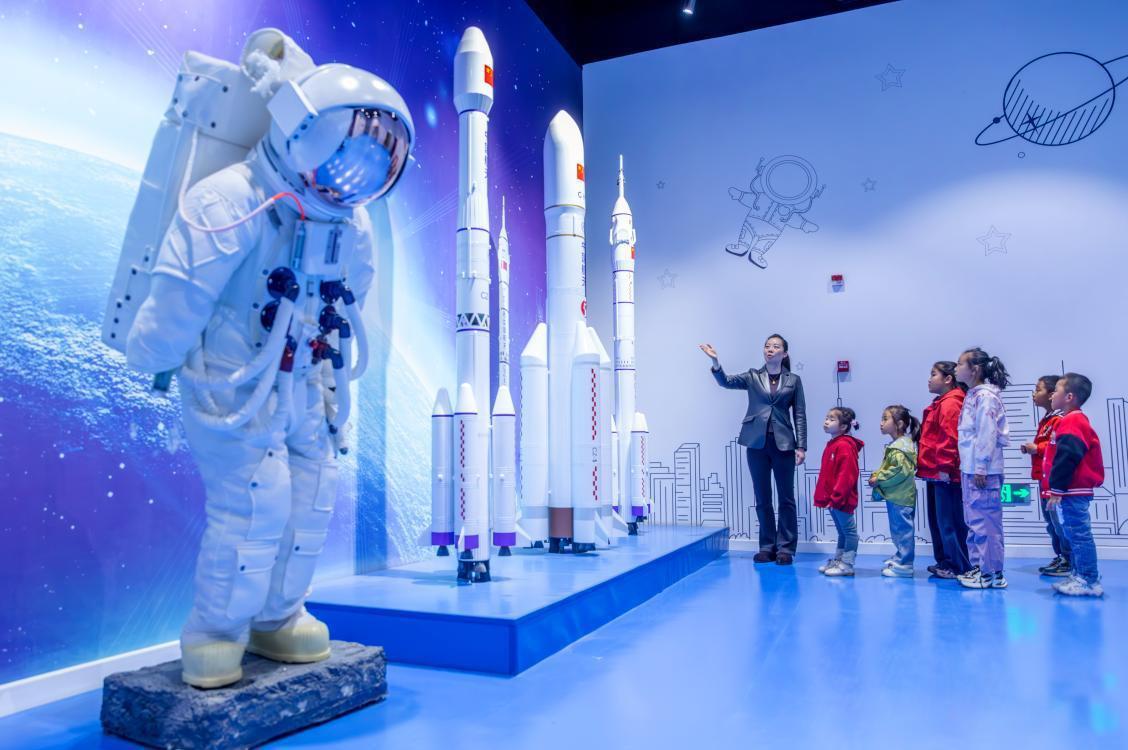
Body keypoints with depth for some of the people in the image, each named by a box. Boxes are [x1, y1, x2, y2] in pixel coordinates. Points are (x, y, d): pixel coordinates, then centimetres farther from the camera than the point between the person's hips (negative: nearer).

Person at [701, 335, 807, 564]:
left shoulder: (793, 380, 8)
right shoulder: (753, 377, 10)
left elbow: (799, 415, 5)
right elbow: (726, 381, -6)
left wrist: (801, 446, -3)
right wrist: (715, 361, -25)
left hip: (783, 443, -1)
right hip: (757, 443, 1)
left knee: (786, 498, 2)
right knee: (762, 498, 7)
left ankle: (785, 548, 10)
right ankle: (767, 547, 16)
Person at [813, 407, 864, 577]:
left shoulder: (845, 446, -17)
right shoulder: (832, 445, 14)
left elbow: (846, 475, -23)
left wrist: (836, 497, -22)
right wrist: (824, 496, 18)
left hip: (841, 500, -10)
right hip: (833, 499, 10)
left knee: (849, 531, 1)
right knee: (842, 531, 19)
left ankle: (847, 565, 5)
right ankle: (837, 560, 27)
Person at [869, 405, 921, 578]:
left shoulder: (899, 448, -18)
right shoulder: (897, 445, 15)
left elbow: (900, 470, -27)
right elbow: (888, 467, 22)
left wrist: (879, 479, -18)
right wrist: (877, 475, 6)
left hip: (900, 497, -10)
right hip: (896, 496, 10)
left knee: (902, 529, -3)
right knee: (898, 530, 18)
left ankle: (903, 566, 3)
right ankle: (898, 560, 29)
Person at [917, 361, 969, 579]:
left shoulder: (949, 404, -14)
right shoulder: (940, 403, 18)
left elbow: (949, 438, -21)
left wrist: (944, 467, -21)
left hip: (944, 474, -11)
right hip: (935, 473, 11)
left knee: (948, 521, -4)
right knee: (936, 520, 16)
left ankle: (958, 566, 4)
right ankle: (944, 562, 24)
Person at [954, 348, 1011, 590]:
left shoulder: (985, 396, -12)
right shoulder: (972, 395, 16)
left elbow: (987, 434, -18)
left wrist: (981, 468, -19)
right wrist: (969, 468, 16)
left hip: (983, 470, -10)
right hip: (970, 469, 10)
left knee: (985, 521, -5)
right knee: (973, 521, 14)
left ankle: (991, 573, 2)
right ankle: (978, 567, 22)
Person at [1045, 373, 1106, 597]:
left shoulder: (1071, 422, -16)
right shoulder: (1074, 420, 18)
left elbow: (1066, 459, -24)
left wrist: (1057, 489, -23)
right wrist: (1058, 488, 23)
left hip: (1073, 493, -11)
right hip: (1075, 491, 11)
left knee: (1079, 535, -6)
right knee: (1075, 534, 15)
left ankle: (1089, 581, 0)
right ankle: (1079, 576, 23)